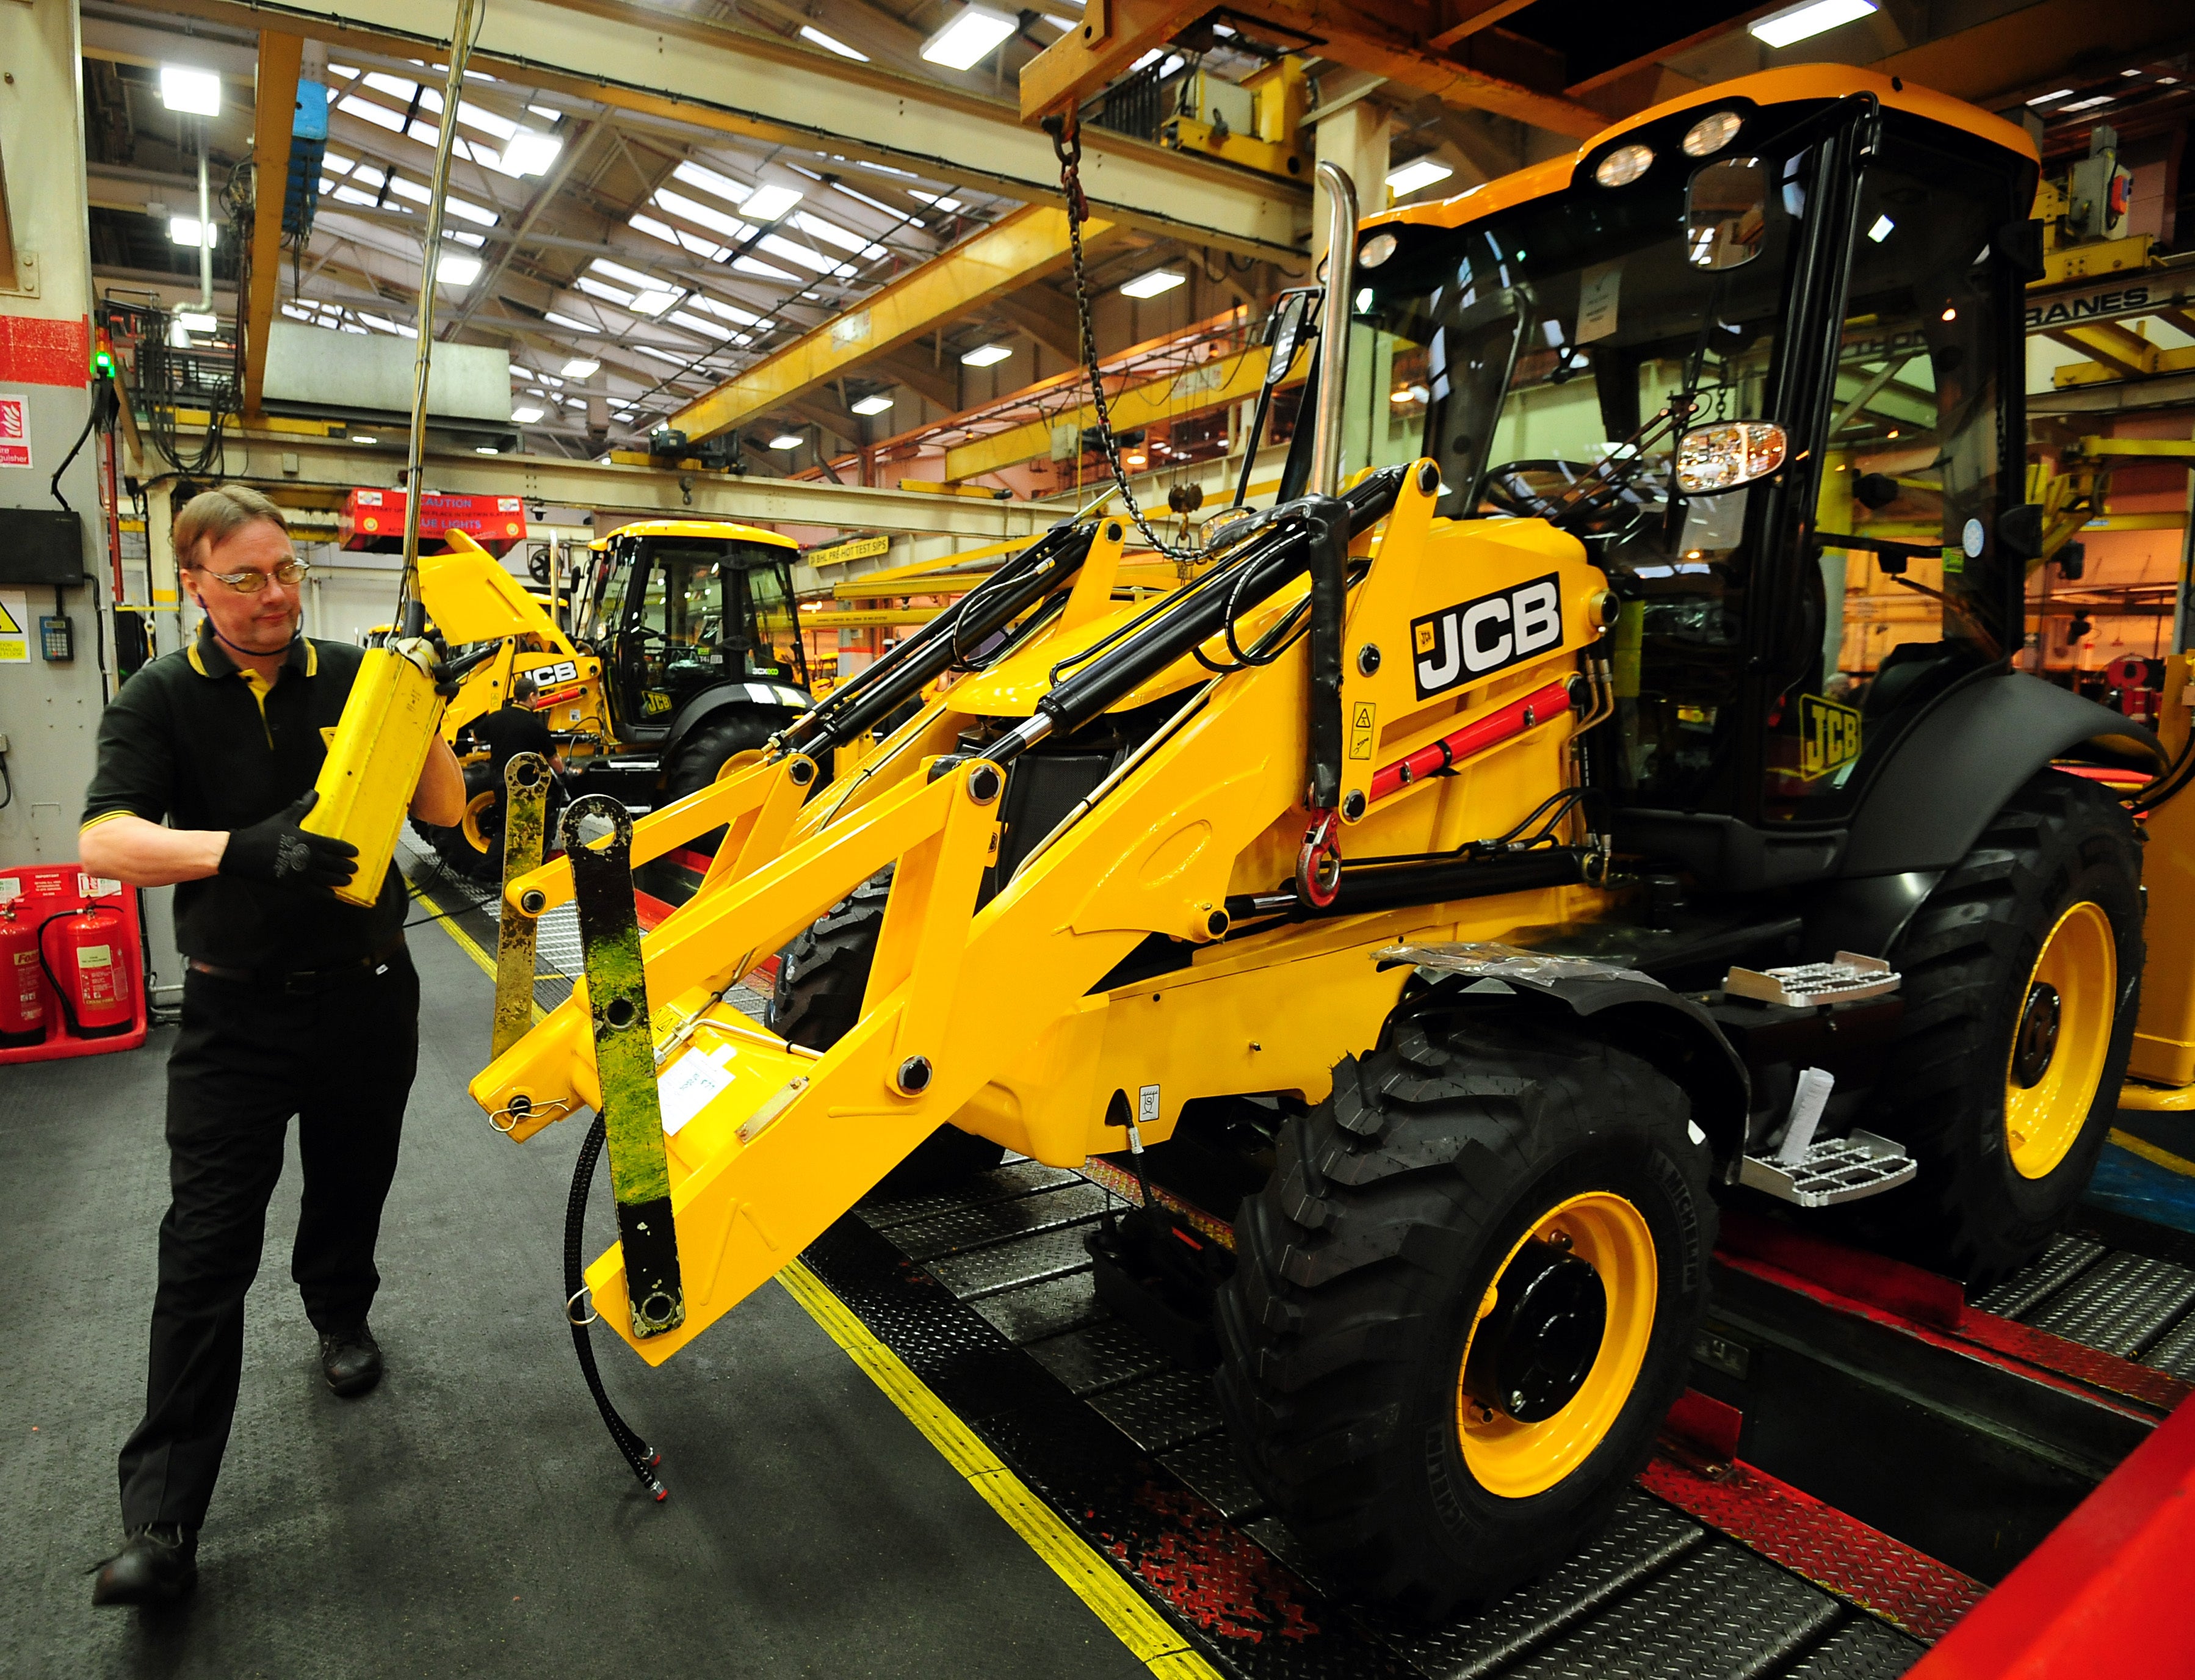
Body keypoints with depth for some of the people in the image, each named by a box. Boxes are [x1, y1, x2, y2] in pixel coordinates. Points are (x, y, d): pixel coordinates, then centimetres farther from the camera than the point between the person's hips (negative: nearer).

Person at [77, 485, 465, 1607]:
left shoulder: (352, 676, -1)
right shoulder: (161, 700, -4)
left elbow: (446, 811, -2)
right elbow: (104, 842, -18)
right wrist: (247, 850, -34)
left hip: (366, 997, 2)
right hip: (237, 1012, -2)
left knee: (351, 1190, 19)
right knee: (206, 1248, -3)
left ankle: (340, 1316, 49)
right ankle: (161, 1521, 5)